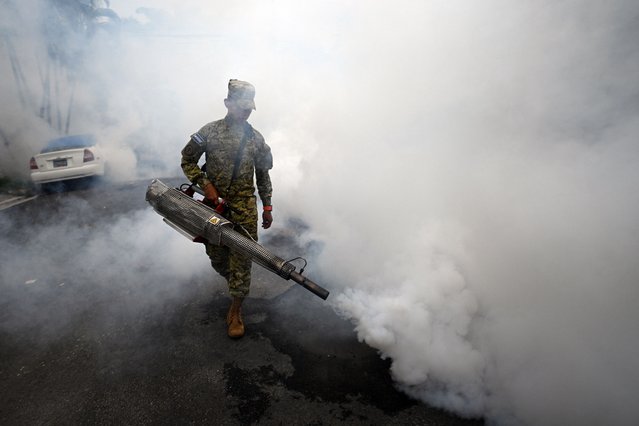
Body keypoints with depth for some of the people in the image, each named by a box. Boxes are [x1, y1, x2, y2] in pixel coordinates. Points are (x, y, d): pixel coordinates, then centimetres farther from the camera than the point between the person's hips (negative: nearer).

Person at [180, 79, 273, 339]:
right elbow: (187, 160, 5)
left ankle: (236, 311, 11)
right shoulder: (210, 131, 0)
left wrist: (267, 207, 9)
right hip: (214, 204, 0)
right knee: (217, 258, 12)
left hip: (244, 209, 0)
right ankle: (235, 285, 44)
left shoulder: (256, 138, 5)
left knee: (241, 260, -2)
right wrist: (205, 184, -9)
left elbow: (263, 175, 12)